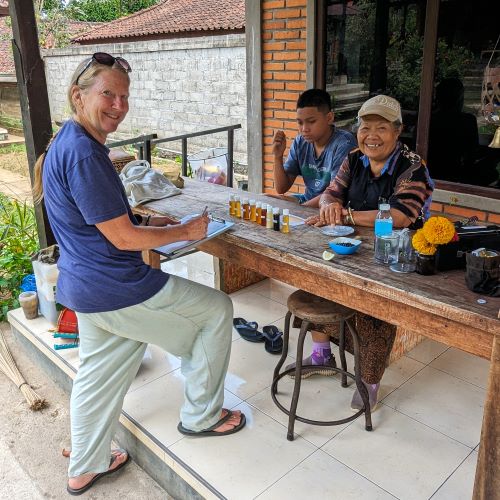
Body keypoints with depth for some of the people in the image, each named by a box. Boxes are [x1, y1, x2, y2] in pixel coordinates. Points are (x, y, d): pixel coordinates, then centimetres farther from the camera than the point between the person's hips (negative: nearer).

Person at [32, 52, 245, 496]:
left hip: (84, 288, 10)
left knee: (98, 376, 24)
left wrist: (144, 221, 9)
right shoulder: (83, 153, -24)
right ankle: (202, 415, 22)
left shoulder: (68, 142, 9)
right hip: (115, 290, -10)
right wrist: (185, 231, -9)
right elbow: (122, 238, -22)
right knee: (216, 309, 6)